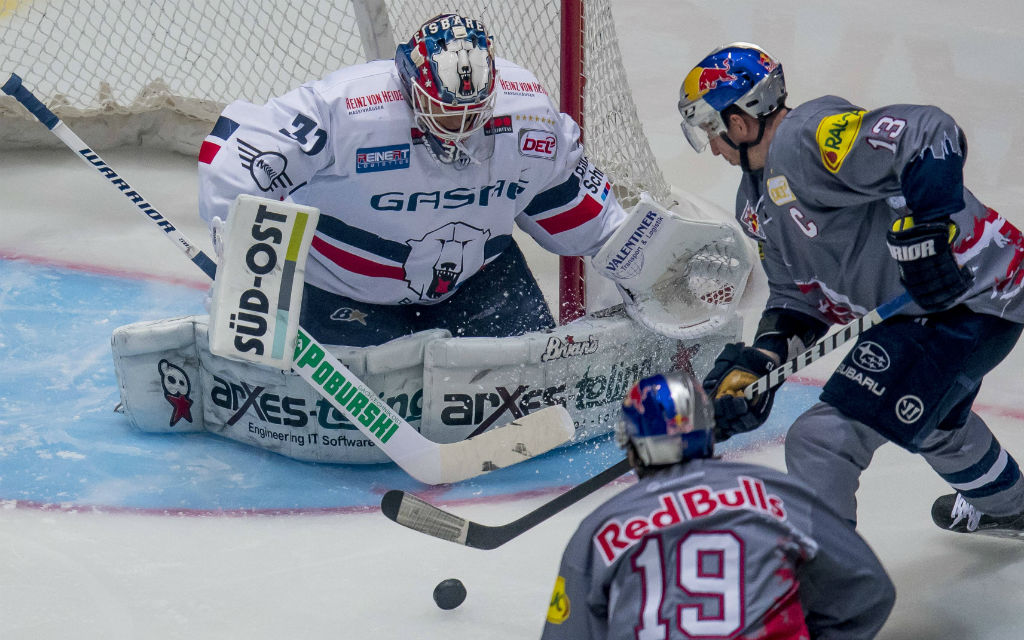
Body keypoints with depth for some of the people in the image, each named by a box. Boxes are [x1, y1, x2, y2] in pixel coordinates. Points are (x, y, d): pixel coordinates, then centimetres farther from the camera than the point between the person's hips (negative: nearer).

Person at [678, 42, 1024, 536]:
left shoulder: (807, 137, -21)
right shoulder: (757, 200, 12)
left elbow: (929, 135, -31)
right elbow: (801, 293, 13)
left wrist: (923, 227, -37)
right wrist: (760, 359, -1)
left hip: (969, 298, -12)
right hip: (915, 307, 12)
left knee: (823, 438, -18)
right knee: (933, 419, 40)